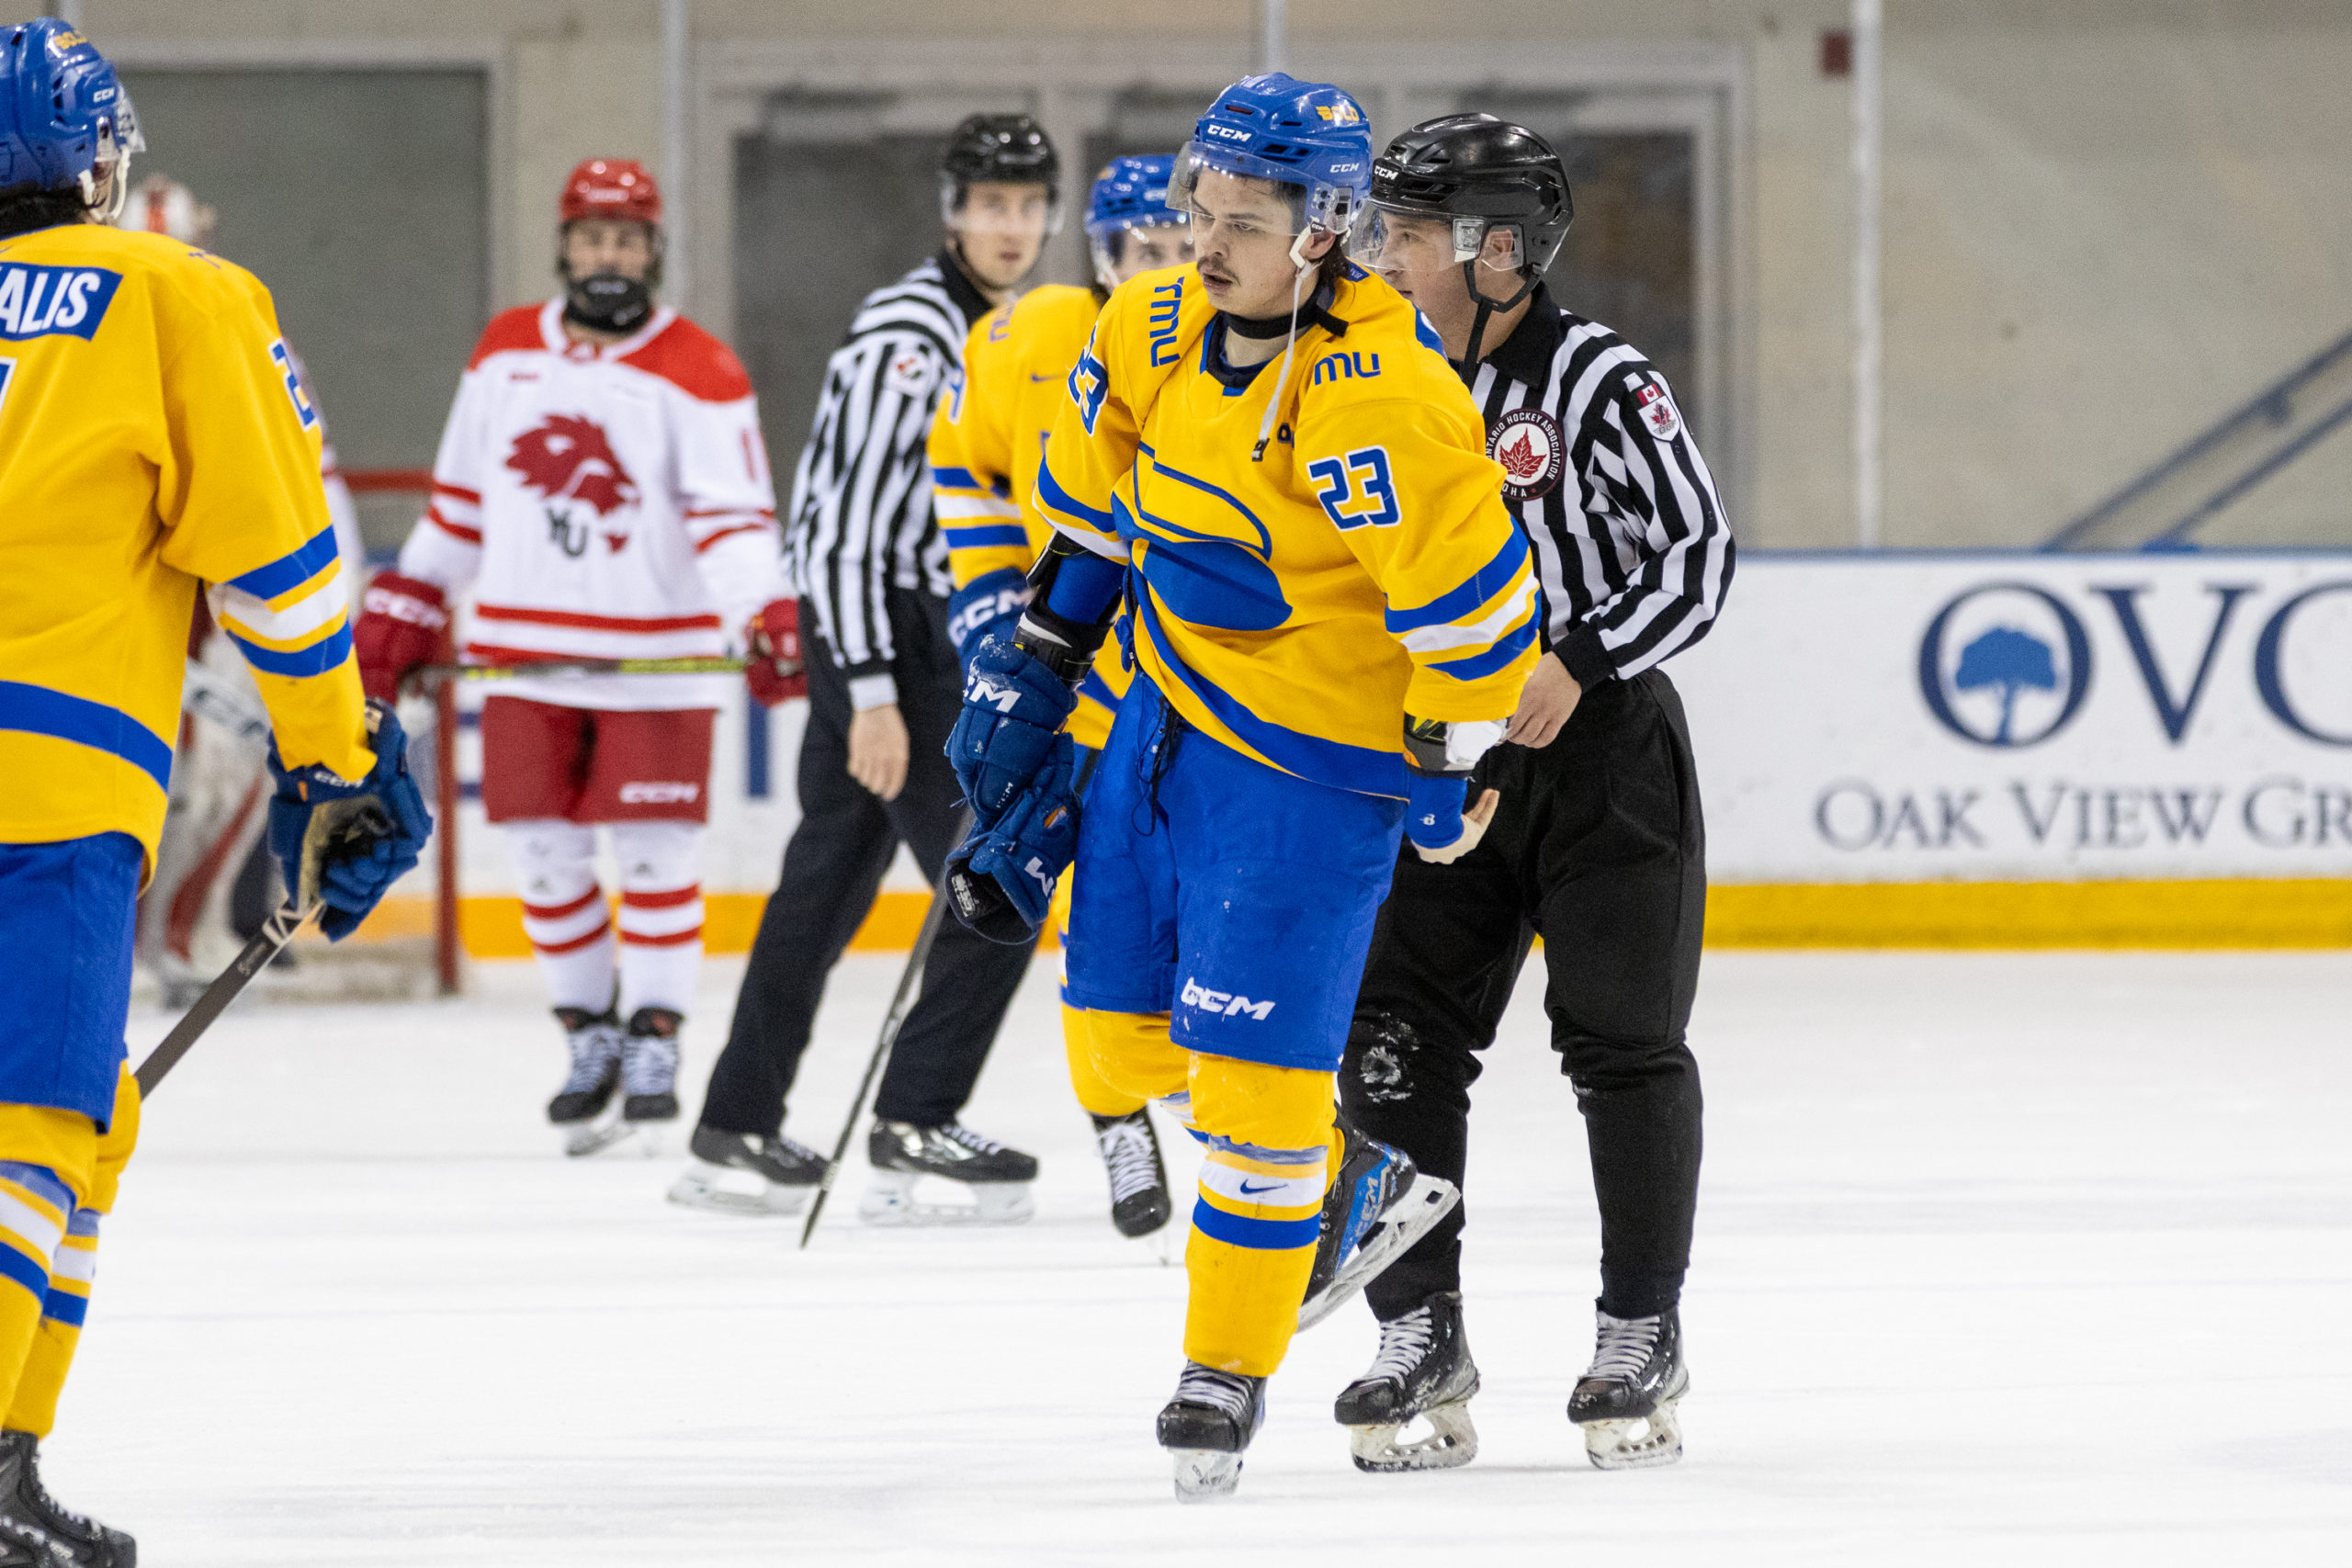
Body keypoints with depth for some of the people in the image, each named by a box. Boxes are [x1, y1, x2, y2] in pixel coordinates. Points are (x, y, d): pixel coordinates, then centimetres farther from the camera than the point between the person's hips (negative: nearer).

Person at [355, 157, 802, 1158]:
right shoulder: (505, 354, 8)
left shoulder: (697, 374, -7)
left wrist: (767, 616, -30)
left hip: (656, 656, -4)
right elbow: (461, 495, 18)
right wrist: (407, 610, 18)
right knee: (544, 850, 4)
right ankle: (590, 1041, 19)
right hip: (531, 651, 4)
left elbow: (733, 515, -15)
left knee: (654, 853, -4)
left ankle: (654, 1047, 6)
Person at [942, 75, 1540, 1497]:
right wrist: (1036, 660, 20)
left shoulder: (1379, 399, -27)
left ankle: (1231, 1366, 5)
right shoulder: (1161, 334, -1)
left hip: (1316, 761, -8)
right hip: (1173, 712, 8)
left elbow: (1471, 592, -25)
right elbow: (1100, 503, 17)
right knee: (1128, 1032, 14)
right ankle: (1347, 1191, 35)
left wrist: (1451, 767, -17)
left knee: (1252, 1060, -9)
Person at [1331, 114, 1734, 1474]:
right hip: (1449, 746, 6)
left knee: (1623, 1043, -1)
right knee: (1397, 1037, -2)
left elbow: (1697, 550, -14)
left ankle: (1644, 1344, 9)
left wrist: (1583, 665, -22)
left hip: (1604, 745, -6)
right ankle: (1422, 1340, 5)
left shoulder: (1600, 382, -13)